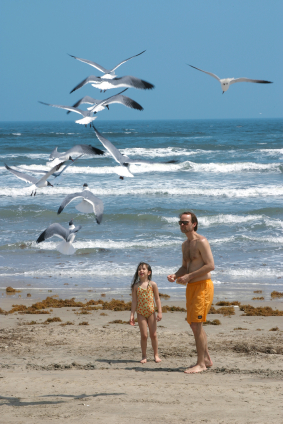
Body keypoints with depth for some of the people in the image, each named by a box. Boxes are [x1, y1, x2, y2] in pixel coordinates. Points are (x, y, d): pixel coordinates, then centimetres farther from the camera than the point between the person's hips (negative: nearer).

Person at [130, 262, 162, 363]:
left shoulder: (153, 284, -1)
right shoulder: (136, 286, 0)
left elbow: (157, 299, 2)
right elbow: (134, 301, 0)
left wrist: (159, 312, -4)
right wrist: (132, 315, -4)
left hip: (151, 312, 0)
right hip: (141, 313, 0)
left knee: (153, 334, 4)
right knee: (144, 335, -1)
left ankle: (156, 355, 15)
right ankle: (144, 356, 10)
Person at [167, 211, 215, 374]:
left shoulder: (201, 242, -12)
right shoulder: (185, 244, 16)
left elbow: (211, 265, -20)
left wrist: (189, 276, -20)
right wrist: (175, 275, 4)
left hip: (203, 286, -9)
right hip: (191, 287, 9)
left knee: (196, 325, -13)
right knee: (195, 325, 14)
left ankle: (201, 364, -8)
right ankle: (207, 359, 25)